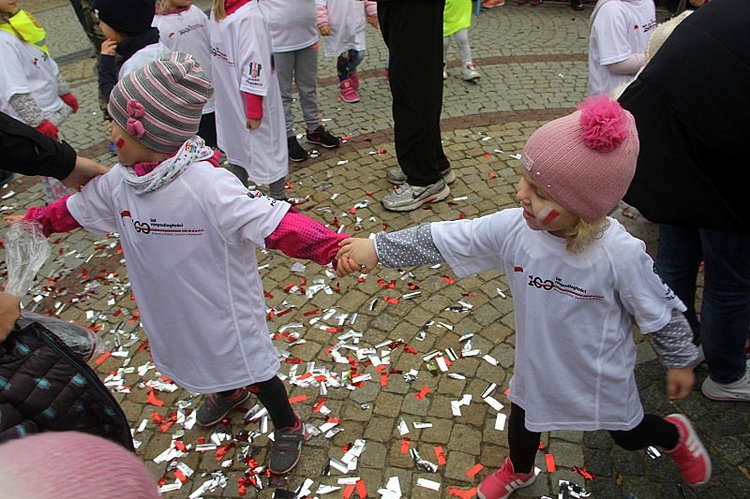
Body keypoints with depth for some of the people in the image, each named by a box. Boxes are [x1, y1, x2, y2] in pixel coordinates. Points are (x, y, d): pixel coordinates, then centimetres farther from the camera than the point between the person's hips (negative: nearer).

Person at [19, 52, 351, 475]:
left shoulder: (207, 185, -34)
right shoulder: (117, 184, -8)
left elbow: (273, 222, -42)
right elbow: (75, 210, 13)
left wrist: (333, 246, -54)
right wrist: (36, 221, 26)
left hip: (225, 310, -7)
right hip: (170, 310, 8)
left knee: (250, 366, 12)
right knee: (195, 357, 31)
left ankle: (288, 427, 41)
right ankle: (227, 393, 65)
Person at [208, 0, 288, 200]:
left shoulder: (248, 16, -15)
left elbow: (255, 66, -13)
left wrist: (254, 111, -7)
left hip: (250, 99, -3)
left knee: (266, 149, 11)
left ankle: (279, 201, 26)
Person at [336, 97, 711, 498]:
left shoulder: (620, 254, -34)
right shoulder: (511, 229, -26)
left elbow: (661, 312, -17)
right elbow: (439, 240, -21)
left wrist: (681, 361, -2)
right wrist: (373, 248, -26)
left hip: (601, 372, -3)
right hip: (537, 363, 3)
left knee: (628, 435, 24)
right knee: (523, 417, 28)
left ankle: (676, 435, 61)